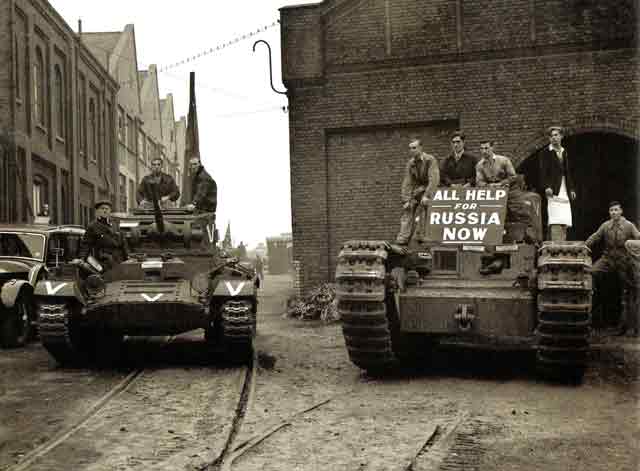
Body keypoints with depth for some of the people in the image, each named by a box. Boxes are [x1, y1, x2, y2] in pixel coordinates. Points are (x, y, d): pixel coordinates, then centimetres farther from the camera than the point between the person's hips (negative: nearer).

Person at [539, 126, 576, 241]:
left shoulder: (564, 152, 20)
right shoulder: (546, 152, 1)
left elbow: (568, 172, 22)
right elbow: (543, 171, -7)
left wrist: (571, 189, 14)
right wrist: (546, 187, -20)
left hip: (564, 192, 7)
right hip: (553, 191, -7)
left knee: (565, 223, 3)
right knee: (556, 222, -14)